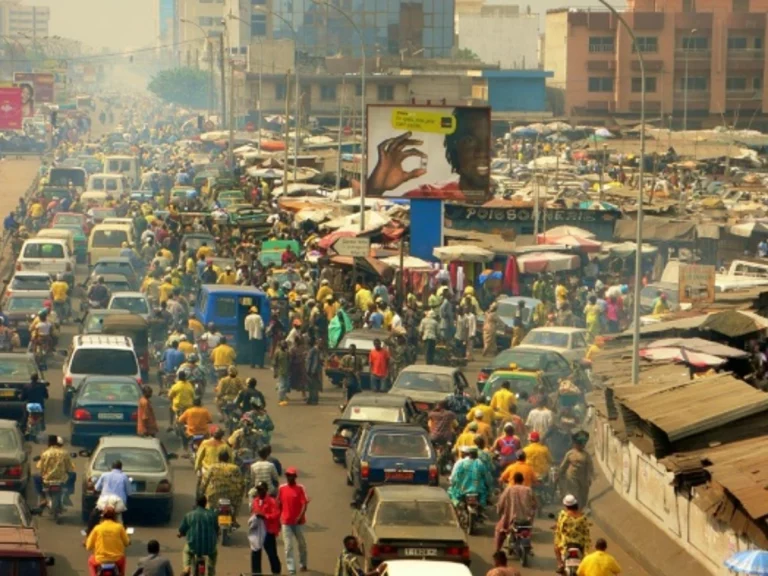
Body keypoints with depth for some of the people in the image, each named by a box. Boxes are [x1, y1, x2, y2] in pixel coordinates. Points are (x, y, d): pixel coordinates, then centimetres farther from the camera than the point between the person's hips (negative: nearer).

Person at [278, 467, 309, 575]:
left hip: (298, 521, -1)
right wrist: (278, 518, 8)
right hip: (286, 522, 1)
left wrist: (300, 516, -25)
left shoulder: (300, 488, -7)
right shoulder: (282, 488, 2)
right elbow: (279, 504, 9)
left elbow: (305, 504, -12)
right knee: (288, 546, -4)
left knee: (302, 543, 15)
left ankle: (303, 564, 34)